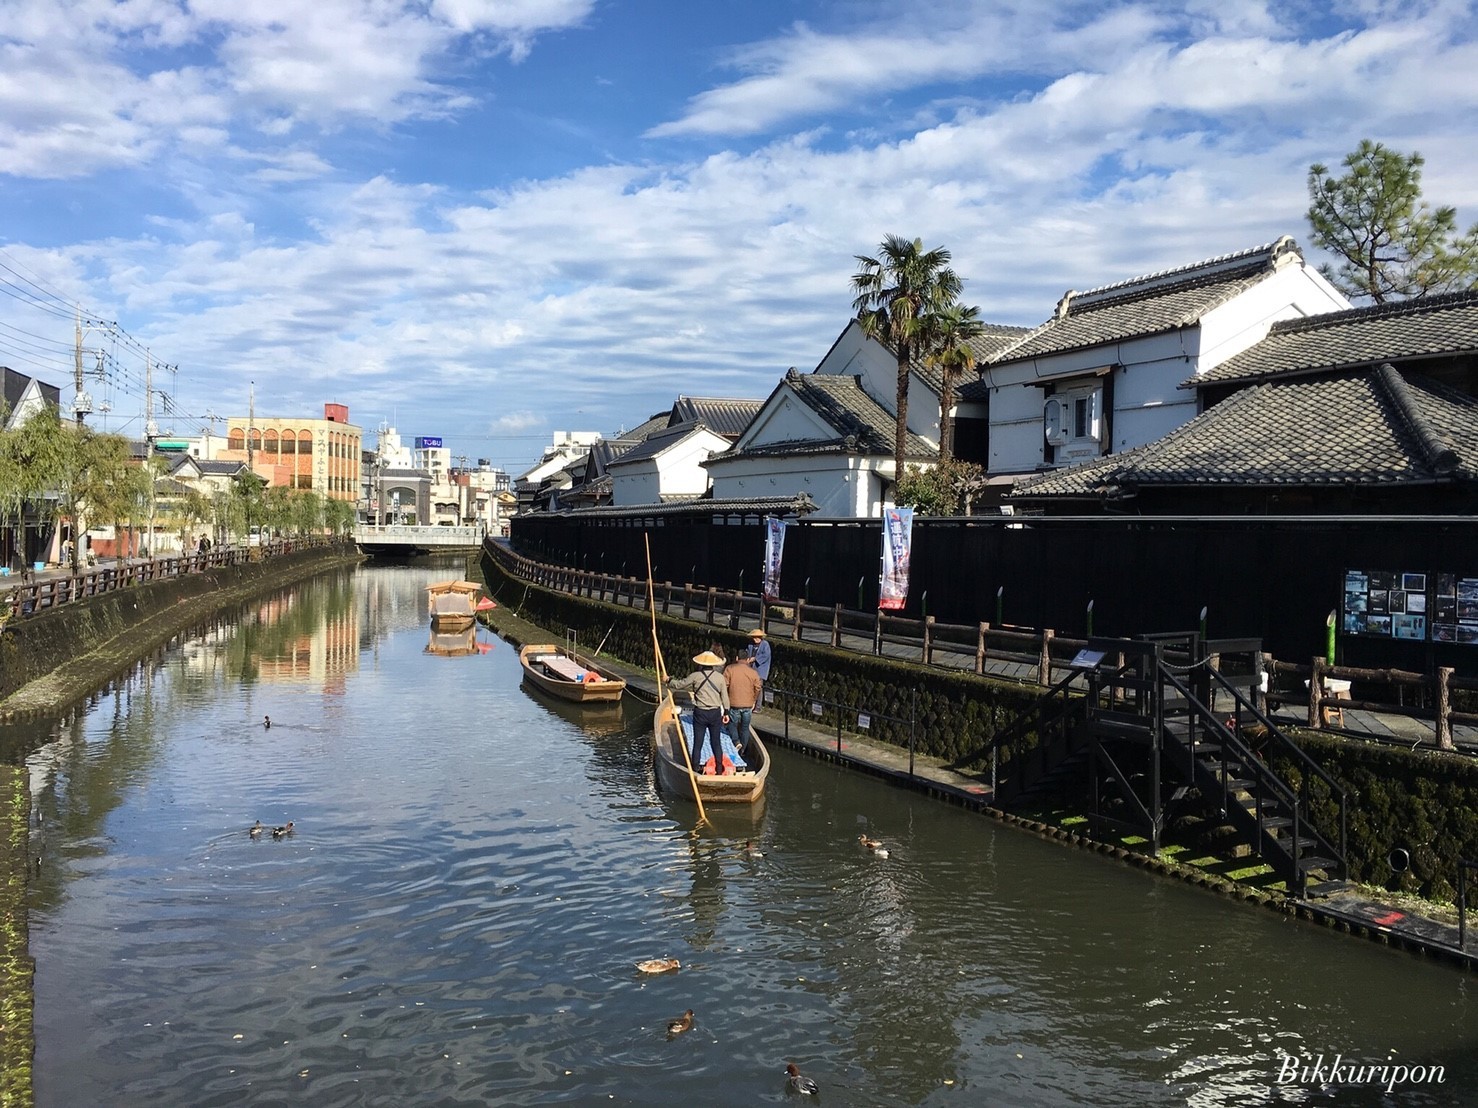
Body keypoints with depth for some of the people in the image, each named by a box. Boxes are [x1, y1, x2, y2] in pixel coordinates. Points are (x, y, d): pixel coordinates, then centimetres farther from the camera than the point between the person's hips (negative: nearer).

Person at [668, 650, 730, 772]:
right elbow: (725, 697, 1)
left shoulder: (695, 676, -7)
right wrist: (726, 712, 12)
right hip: (716, 713, 2)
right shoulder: (720, 677, -3)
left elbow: (679, 685, 2)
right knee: (716, 742, 13)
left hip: (700, 713, -2)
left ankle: (695, 769, 8)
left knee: (697, 743, 5)